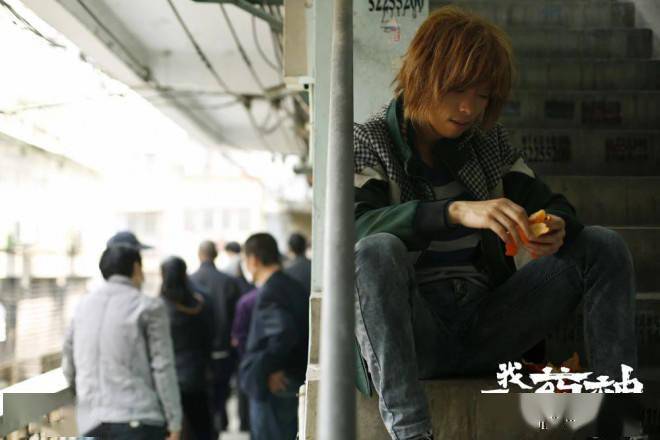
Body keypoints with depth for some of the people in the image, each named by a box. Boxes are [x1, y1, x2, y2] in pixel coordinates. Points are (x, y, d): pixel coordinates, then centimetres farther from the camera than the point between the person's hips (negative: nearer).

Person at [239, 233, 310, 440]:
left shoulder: (269, 293, -18)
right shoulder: (295, 287, 10)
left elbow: (284, 333, -31)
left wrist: (268, 368, -19)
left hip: (274, 386, -9)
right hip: (295, 382, 9)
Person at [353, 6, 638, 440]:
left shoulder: (490, 141, 13)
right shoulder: (369, 143, -1)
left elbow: (554, 207, 12)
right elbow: (353, 228, -20)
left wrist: (557, 229, -14)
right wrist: (456, 212, -34)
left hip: (485, 327, 5)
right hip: (413, 332, -5)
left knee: (604, 246, -5)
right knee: (377, 251, -35)